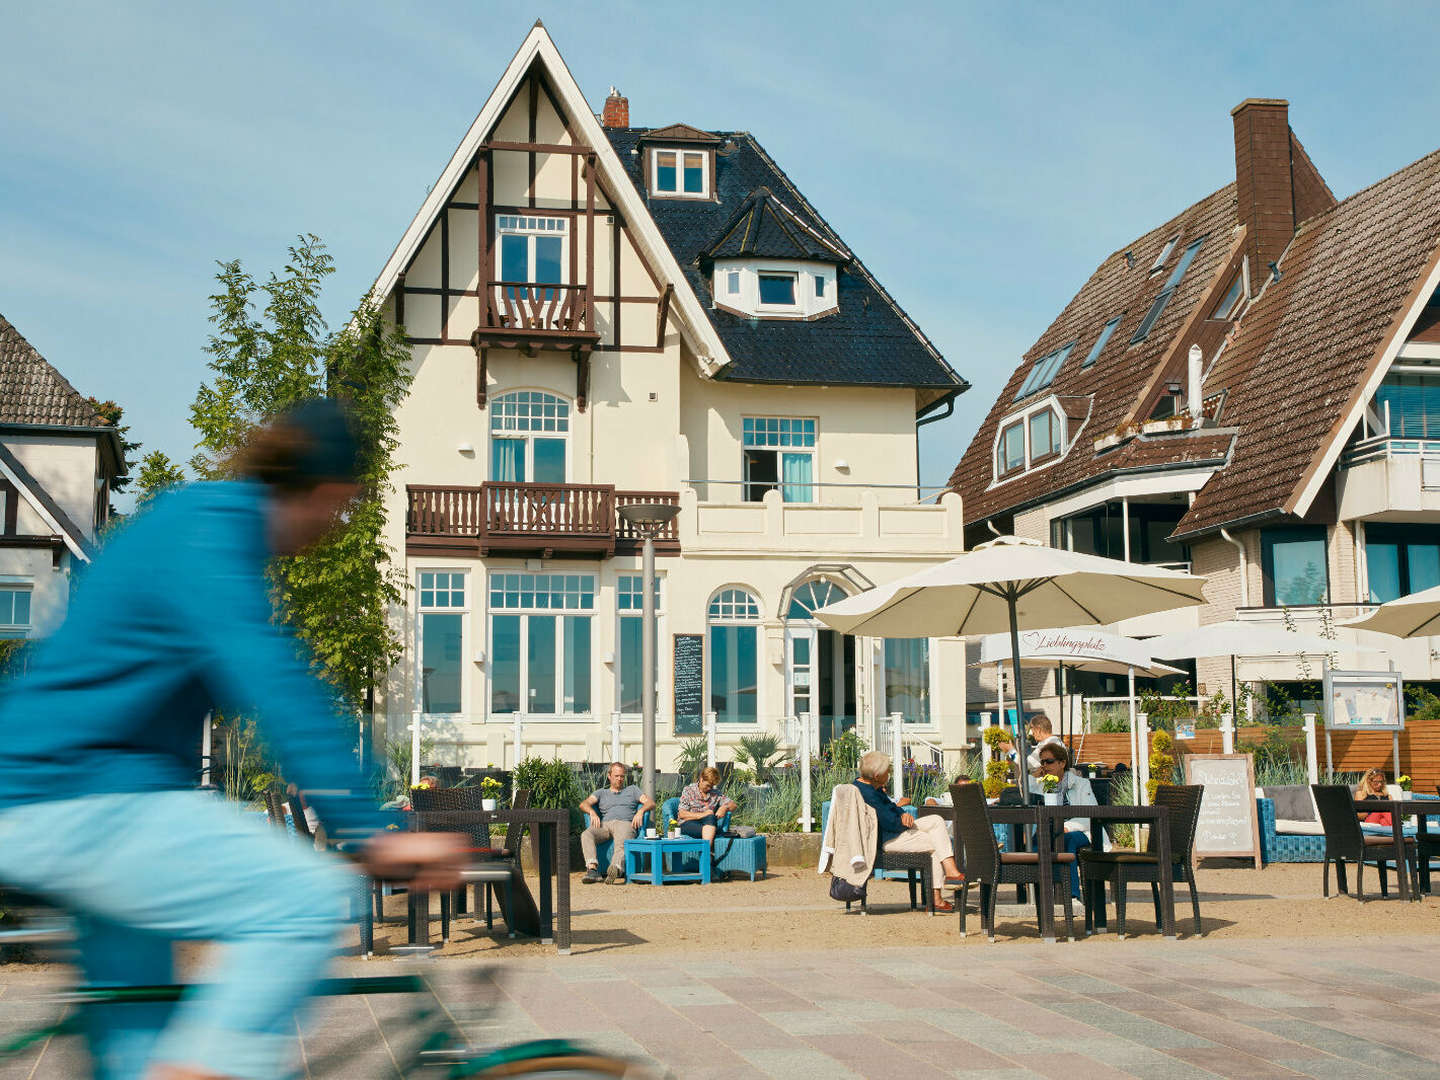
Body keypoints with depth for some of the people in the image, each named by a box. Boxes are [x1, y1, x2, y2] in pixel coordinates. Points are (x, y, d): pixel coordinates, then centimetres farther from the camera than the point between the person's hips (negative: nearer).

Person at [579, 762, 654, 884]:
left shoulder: (632, 790, 31)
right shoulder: (601, 792, 32)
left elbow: (651, 803, 18)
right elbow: (584, 804, 14)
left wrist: (640, 811, -6)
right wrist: (592, 812, -10)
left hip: (625, 823, -2)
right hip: (605, 824, 2)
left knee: (621, 845, -39)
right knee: (586, 835, -34)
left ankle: (614, 869, -68)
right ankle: (592, 868, -50)